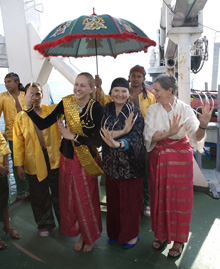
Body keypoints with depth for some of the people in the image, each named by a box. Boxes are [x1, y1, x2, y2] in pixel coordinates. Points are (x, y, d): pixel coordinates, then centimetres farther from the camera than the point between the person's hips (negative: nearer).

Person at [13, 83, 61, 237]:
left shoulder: (53, 110, 0)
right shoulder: (20, 117, -1)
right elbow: (18, 142, 0)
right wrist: (19, 165, -2)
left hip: (55, 159, 0)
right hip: (34, 163, 0)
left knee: (59, 194, 14)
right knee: (40, 197, 14)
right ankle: (45, 225, 37)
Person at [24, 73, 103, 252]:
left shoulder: (96, 108, -16)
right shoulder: (66, 103, -5)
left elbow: (98, 140, -18)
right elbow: (43, 124, -6)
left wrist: (73, 137, -18)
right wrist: (29, 107, -18)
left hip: (86, 160, -4)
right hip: (67, 157, 4)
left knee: (86, 199, 11)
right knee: (70, 198, 15)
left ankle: (90, 237, 38)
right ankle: (80, 234, 40)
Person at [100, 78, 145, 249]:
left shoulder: (135, 112, -10)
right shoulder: (106, 110, 2)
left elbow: (135, 137, -23)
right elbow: (102, 133, -11)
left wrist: (117, 143, -43)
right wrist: (123, 131, -26)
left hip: (130, 164, -3)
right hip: (111, 164, 4)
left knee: (130, 200, 9)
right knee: (113, 199, 16)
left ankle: (132, 234, 32)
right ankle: (115, 231, 38)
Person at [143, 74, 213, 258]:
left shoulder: (185, 109, -9)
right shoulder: (153, 110, -3)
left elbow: (196, 136, -19)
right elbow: (149, 136, -14)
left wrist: (202, 125, -40)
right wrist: (169, 132, -31)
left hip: (180, 157, -2)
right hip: (158, 157, 2)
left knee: (179, 197, 6)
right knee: (160, 196, 10)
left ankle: (179, 239, 24)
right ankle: (161, 234, 31)